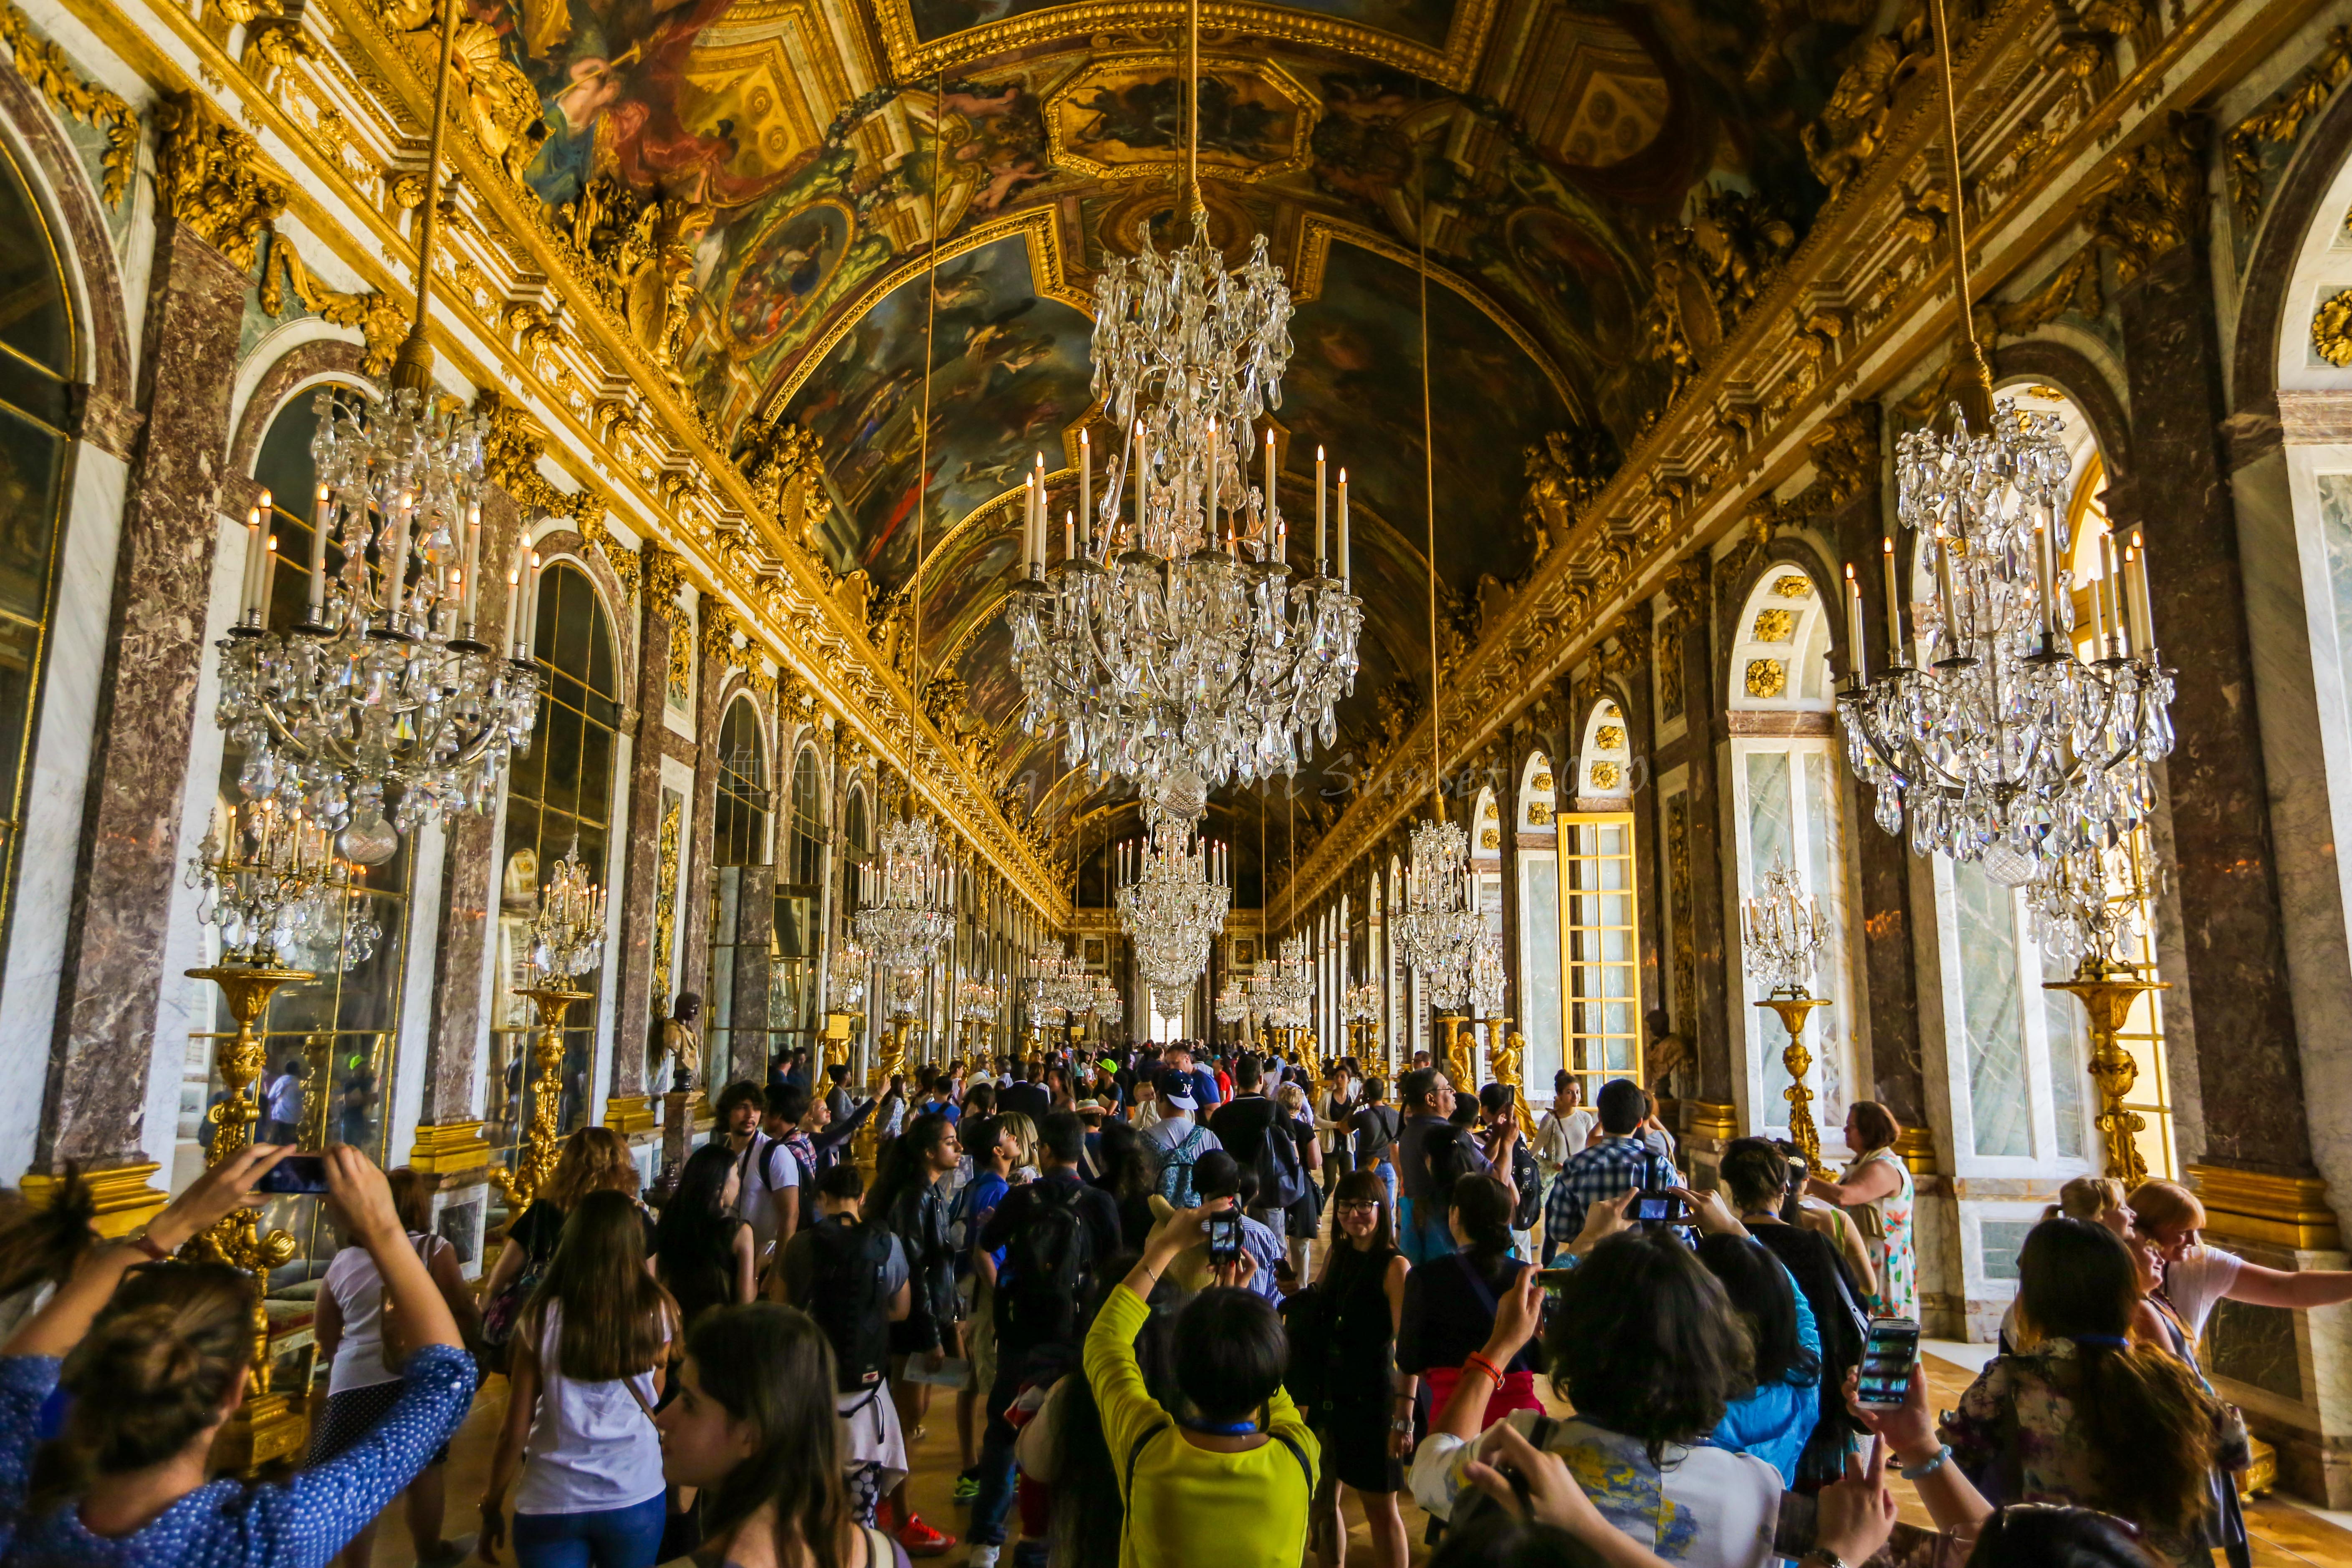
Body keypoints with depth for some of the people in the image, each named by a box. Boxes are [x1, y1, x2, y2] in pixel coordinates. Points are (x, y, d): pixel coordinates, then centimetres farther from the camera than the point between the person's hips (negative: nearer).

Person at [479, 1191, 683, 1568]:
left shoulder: (542, 1317, -11)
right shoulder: (657, 1312, -9)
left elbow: (515, 1431, -5)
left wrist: (491, 1508, 9)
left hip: (552, 1504, -2)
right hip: (635, 1498, 2)